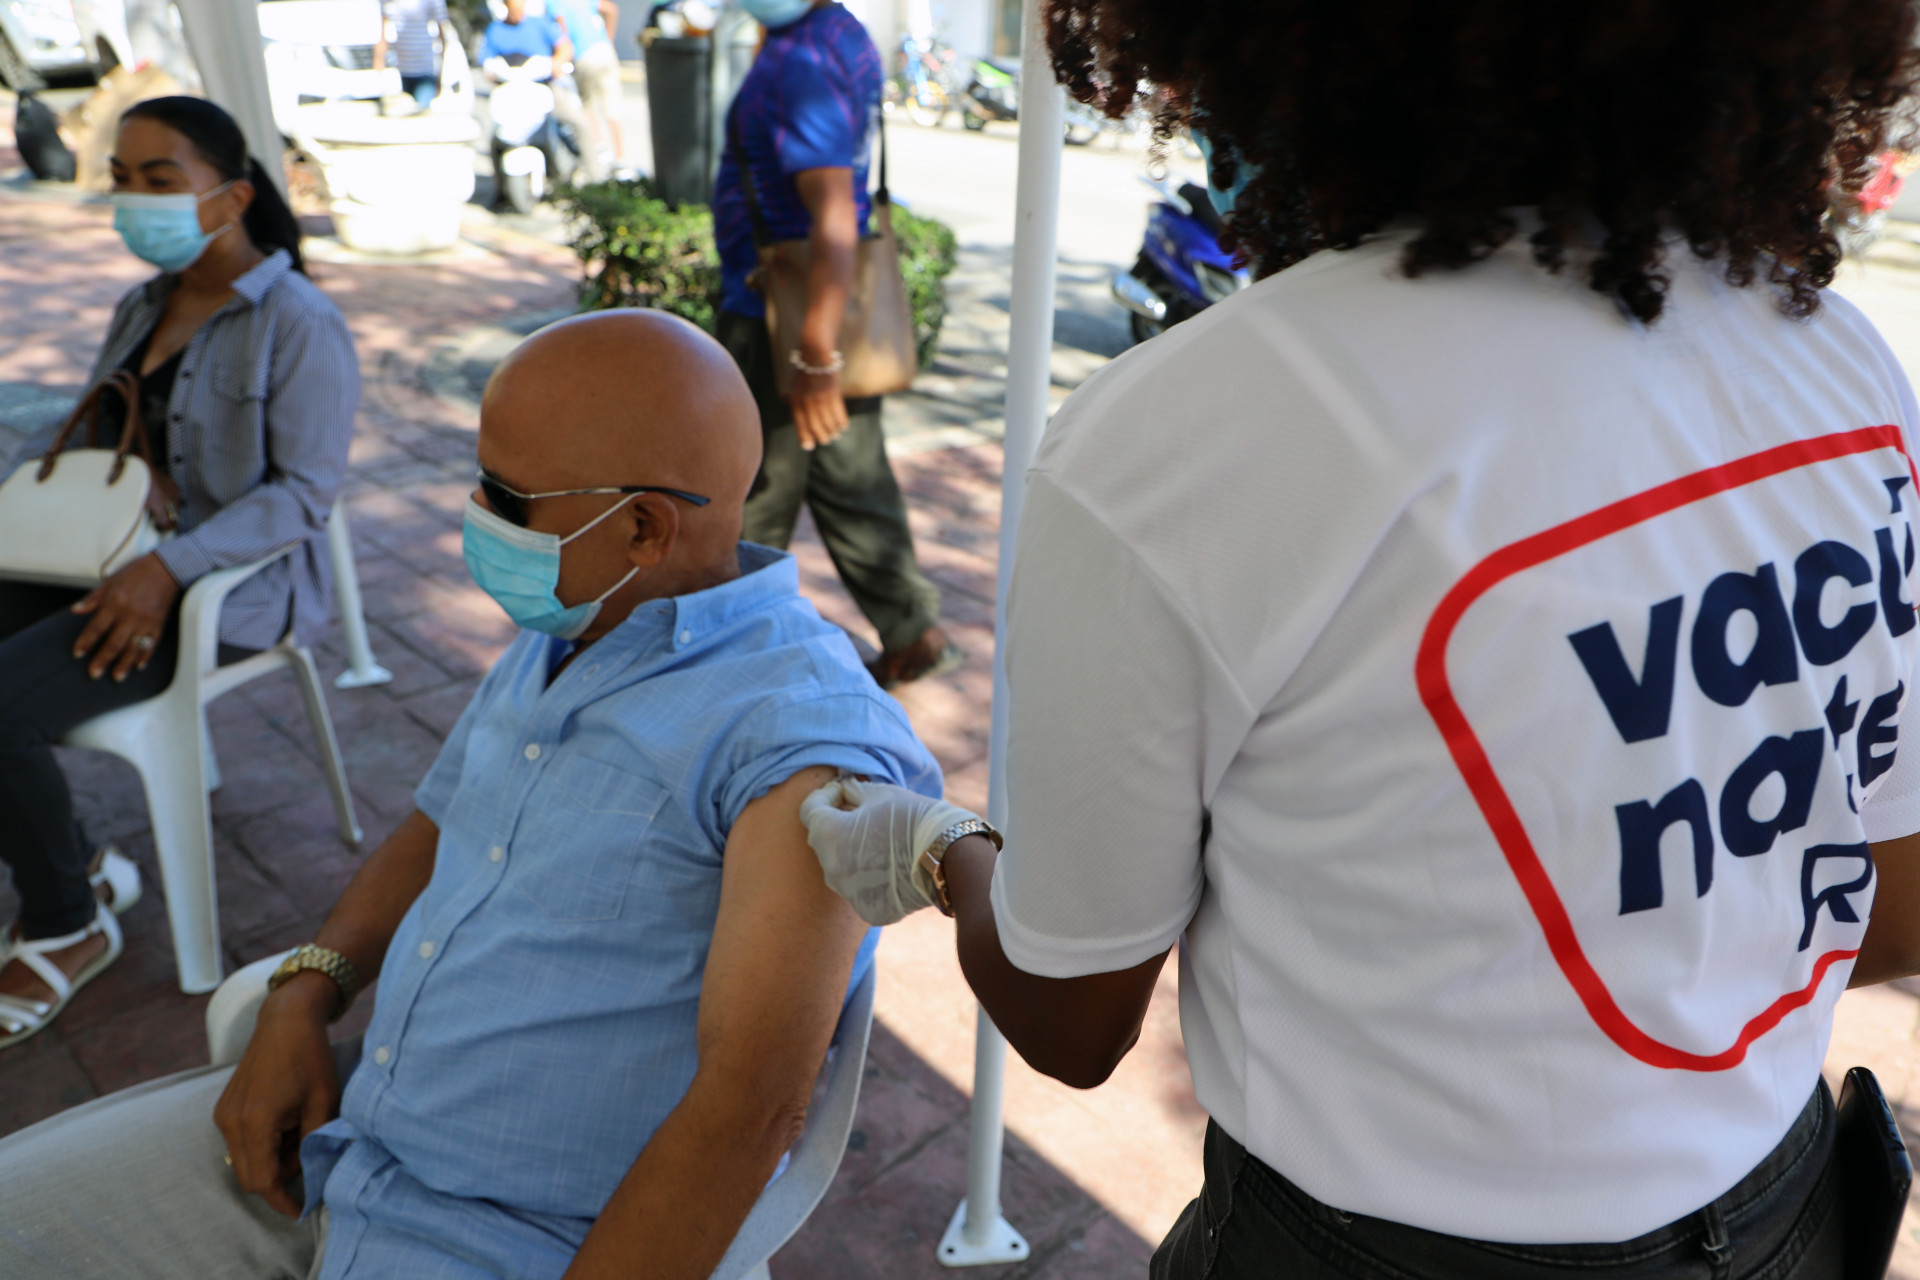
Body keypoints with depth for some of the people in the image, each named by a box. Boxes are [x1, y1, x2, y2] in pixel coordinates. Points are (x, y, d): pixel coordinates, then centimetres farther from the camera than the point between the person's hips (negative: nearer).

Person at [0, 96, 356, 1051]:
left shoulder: (299, 325, -12)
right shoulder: (144, 307, 14)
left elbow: (304, 491, -17)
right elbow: (84, 433, 21)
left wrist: (170, 568, -26)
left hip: (230, 585, -8)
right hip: (106, 559, 8)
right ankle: (80, 867, 10)